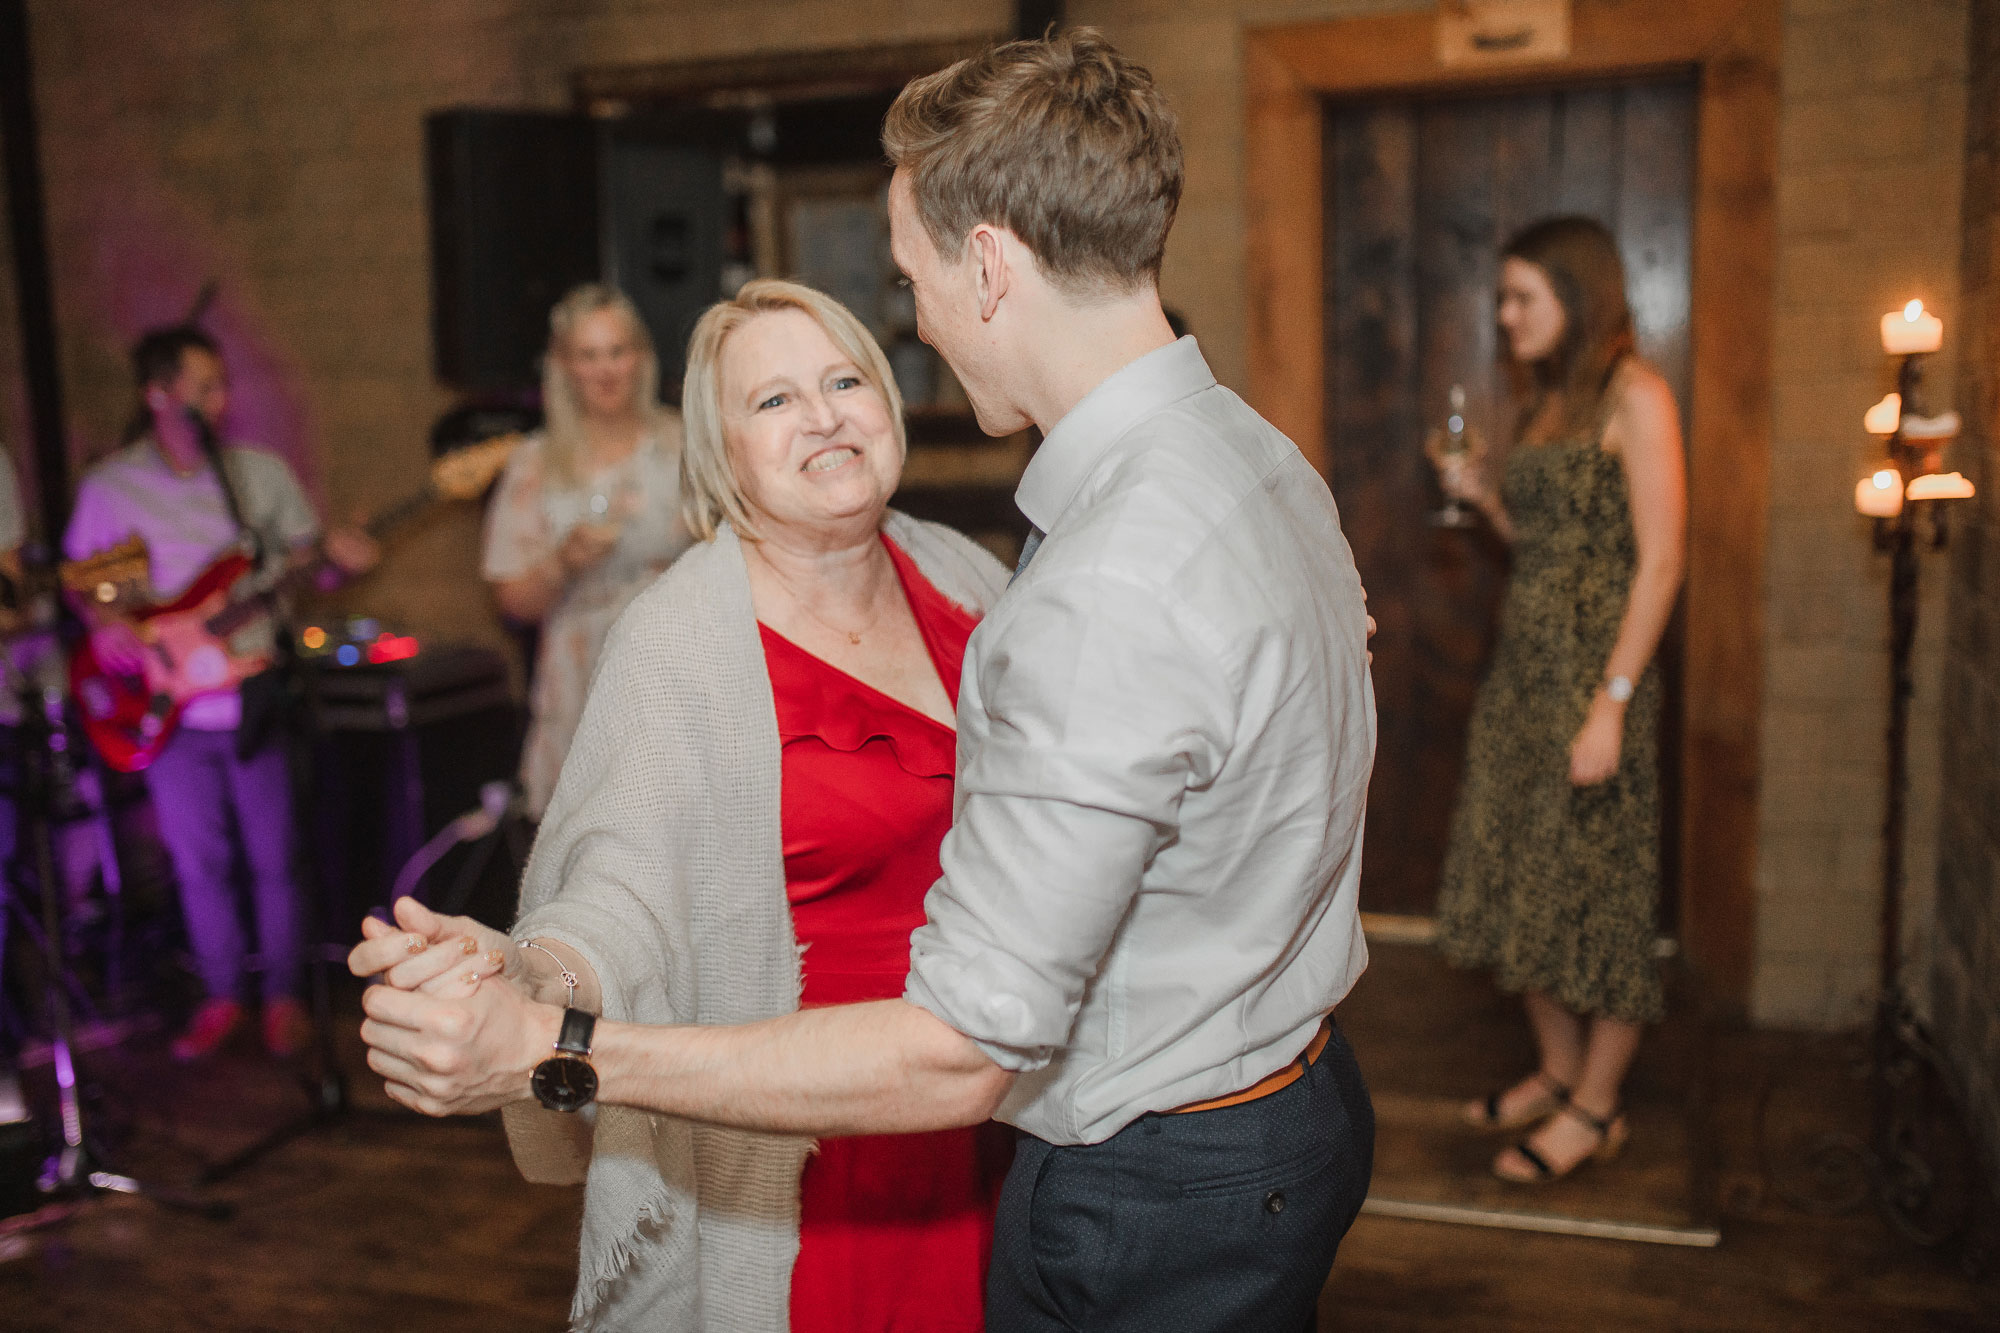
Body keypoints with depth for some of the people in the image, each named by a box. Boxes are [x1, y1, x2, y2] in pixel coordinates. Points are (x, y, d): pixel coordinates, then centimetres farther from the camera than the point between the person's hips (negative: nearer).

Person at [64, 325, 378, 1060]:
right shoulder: (109, 486, 0)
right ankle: (221, 996, 27)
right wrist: (102, 622, -10)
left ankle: (283, 995, 21)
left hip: (257, 701, 0)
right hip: (166, 707, 1)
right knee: (199, 862, 10)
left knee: (274, 860, 5)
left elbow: (306, 565, 6)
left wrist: (337, 558, -16)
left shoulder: (262, 473, 1)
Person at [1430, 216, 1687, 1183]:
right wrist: (1485, 495, 1)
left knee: (1593, 883, 1)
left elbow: (1659, 562, -15)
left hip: (1596, 669, -8)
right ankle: (1558, 1070, 27)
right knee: (1518, 878, 11)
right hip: (1523, 665, 8)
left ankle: (1596, 1105, 15)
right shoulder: (1549, 397, 15)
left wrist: (1613, 701, -20)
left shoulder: (1634, 397, -10)